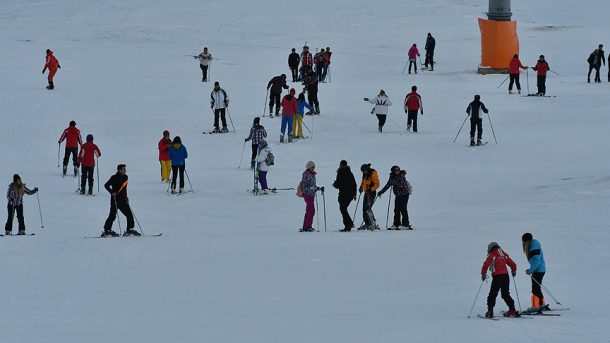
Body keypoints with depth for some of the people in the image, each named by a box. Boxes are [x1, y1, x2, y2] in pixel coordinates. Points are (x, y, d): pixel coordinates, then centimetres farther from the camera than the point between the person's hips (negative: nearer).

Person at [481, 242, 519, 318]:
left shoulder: (492, 255, -2)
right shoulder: (504, 254, 14)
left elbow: (486, 265, -9)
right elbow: (513, 264, 18)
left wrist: (483, 274, 3)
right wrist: (514, 271, 36)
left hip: (497, 277, -6)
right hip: (506, 276, 6)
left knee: (492, 294, -1)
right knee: (506, 294, 16)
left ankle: (490, 312, -7)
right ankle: (512, 310, 13)